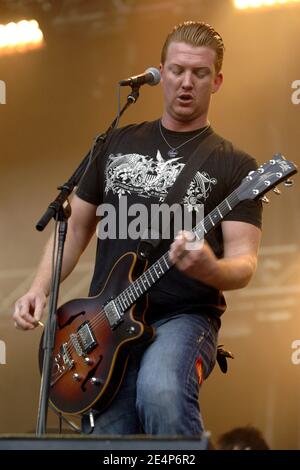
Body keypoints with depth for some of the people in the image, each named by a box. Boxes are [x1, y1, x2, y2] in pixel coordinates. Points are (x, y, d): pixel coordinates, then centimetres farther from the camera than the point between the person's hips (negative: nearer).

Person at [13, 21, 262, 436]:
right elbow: (76, 227, 18)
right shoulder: (116, 145, 14)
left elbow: (243, 263, -5)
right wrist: (40, 289, 3)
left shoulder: (234, 165, 2)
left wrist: (209, 268, -28)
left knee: (160, 393, -35)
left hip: (184, 317, -4)